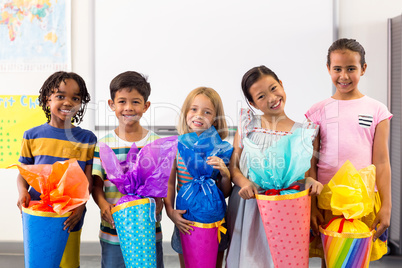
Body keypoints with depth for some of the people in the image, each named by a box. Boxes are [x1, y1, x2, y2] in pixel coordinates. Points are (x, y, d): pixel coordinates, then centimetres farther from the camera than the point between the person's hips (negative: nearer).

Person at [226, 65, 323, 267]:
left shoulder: (302, 131, 0)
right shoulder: (248, 125, 4)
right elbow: (233, 166, 4)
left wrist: (309, 181, -20)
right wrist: (244, 183, -15)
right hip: (246, 205, 1)